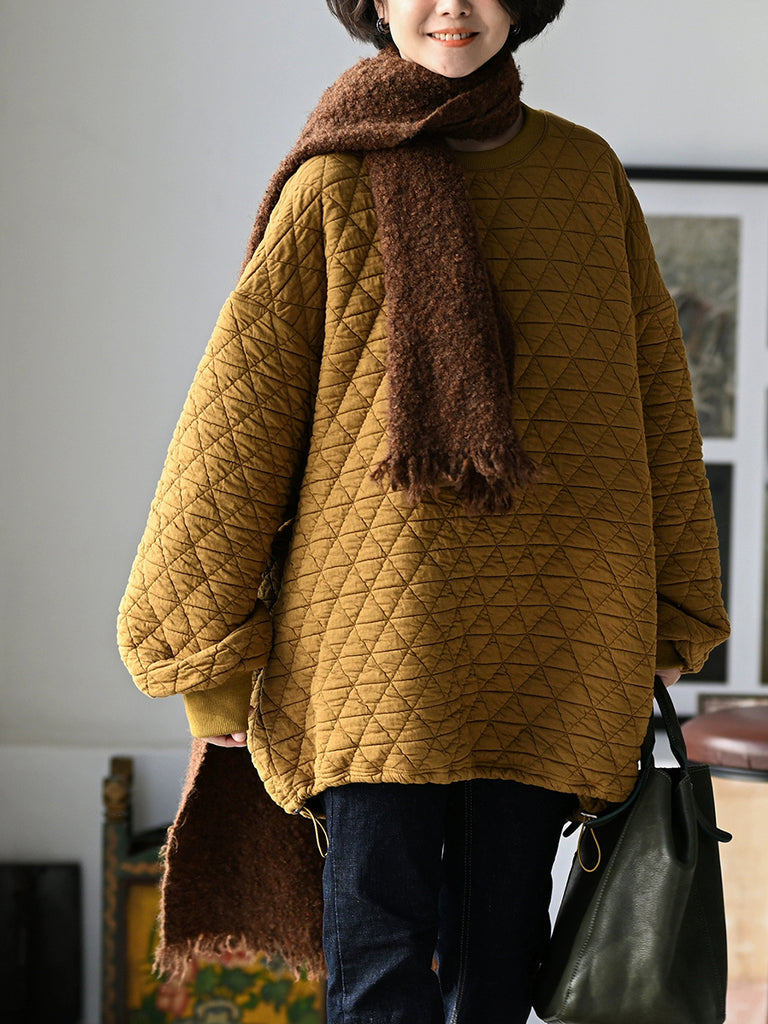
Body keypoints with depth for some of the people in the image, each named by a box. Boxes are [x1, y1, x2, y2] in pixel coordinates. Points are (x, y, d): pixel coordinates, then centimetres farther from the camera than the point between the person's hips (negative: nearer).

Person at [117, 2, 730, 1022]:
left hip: (553, 654, 3)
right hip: (377, 632, -2)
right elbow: (236, 416, 3)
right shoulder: (338, 183, 2)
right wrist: (211, 659, 3)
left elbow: (653, 400, 16)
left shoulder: (586, 173, 11)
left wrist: (664, 622, 15)